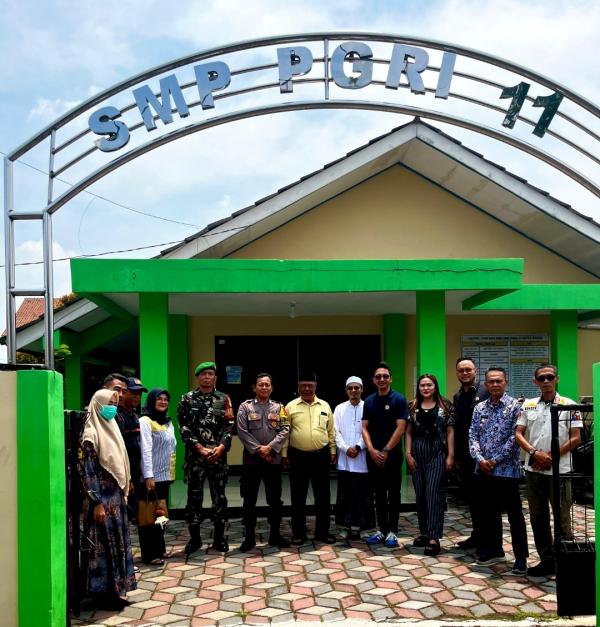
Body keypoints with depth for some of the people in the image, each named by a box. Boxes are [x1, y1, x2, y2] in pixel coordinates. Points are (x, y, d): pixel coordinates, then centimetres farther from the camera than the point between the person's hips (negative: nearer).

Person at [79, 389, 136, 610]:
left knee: (117, 543, 13)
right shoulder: (91, 433, -14)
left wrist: (123, 493, 15)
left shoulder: (110, 428, 11)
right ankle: (103, 593, 10)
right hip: (101, 498, -8)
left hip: (115, 496, 8)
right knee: (103, 544, 0)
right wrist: (97, 503, -20)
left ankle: (116, 590, 23)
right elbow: (87, 471, -17)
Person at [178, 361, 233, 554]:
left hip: (218, 454, 1)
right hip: (194, 455, -1)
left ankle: (219, 537, 16)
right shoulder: (187, 399, 3)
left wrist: (221, 447, -12)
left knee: (219, 496, 6)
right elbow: (184, 427, -3)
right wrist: (199, 448, -12)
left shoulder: (224, 399, 7)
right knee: (194, 496, 4)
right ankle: (194, 538, 15)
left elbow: (229, 426, 3)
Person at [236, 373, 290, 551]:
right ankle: (249, 537, 13)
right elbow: (242, 431, -8)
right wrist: (258, 450, -13)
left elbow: (285, 430, -2)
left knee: (275, 499, 8)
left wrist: (270, 447, -13)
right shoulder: (245, 406, 0)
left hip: (274, 459, 2)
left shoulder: (279, 407, 6)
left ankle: (275, 534, 20)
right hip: (251, 458, -2)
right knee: (249, 500, 4)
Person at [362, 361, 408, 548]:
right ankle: (382, 529, 19)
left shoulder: (399, 399, -5)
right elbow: (365, 428, 5)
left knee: (393, 494, 3)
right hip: (373, 455, 4)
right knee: (379, 494, 10)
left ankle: (392, 531, 10)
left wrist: (386, 451, -13)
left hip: (392, 455, -4)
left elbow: (400, 429, -11)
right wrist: (372, 450, -9)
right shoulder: (369, 401, 7)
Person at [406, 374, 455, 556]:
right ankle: (424, 532, 20)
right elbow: (408, 432, 8)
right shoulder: (412, 407, 7)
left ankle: (434, 537, -8)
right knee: (420, 494, 8)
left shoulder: (445, 406, 1)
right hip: (418, 453, 3)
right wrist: (408, 454, -1)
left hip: (438, 452, -3)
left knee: (434, 493, -8)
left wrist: (450, 455, -5)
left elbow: (450, 432, 0)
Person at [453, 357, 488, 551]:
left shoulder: (485, 391, -7)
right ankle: (477, 535, 23)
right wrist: (455, 455, 13)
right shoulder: (457, 397, 14)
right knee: (470, 496, 12)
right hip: (464, 455, 7)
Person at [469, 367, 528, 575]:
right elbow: (472, 436, 6)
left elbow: (515, 437, -12)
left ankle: (521, 557, 9)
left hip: (507, 469, -5)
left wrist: (495, 461, -13)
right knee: (489, 512, 13)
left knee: (514, 515, 2)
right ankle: (493, 550, 27)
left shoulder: (515, 406, -6)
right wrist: (480, 459, -10)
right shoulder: (480, 408, 9)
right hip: (483, 470, 5)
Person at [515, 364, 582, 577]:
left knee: (562, 518, -1)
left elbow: (576, 438, -6)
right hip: (533, 469, 4)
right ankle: (547, 560, 21)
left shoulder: (569, 405, -2)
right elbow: (518, 434, 7)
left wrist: (551, 457, -11)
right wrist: (535, 453, -10)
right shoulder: (528, 405, 8)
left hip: (559, 470, -4)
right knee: (538, 517, 10)